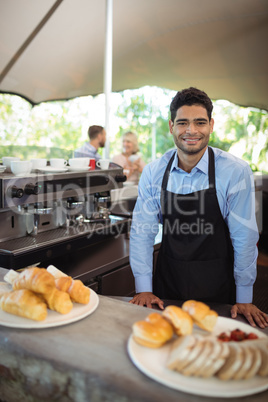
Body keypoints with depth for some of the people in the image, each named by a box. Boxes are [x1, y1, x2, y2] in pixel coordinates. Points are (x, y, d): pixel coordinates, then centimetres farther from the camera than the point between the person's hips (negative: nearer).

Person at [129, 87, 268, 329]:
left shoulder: (236, 172, -14)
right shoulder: (153, 173, -7)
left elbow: (244, 237, -10)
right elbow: (142, 231, -2)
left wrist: (244, 299, -5)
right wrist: (143, 288, -4)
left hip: (217, 288, -1)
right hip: (167, 284, 2)